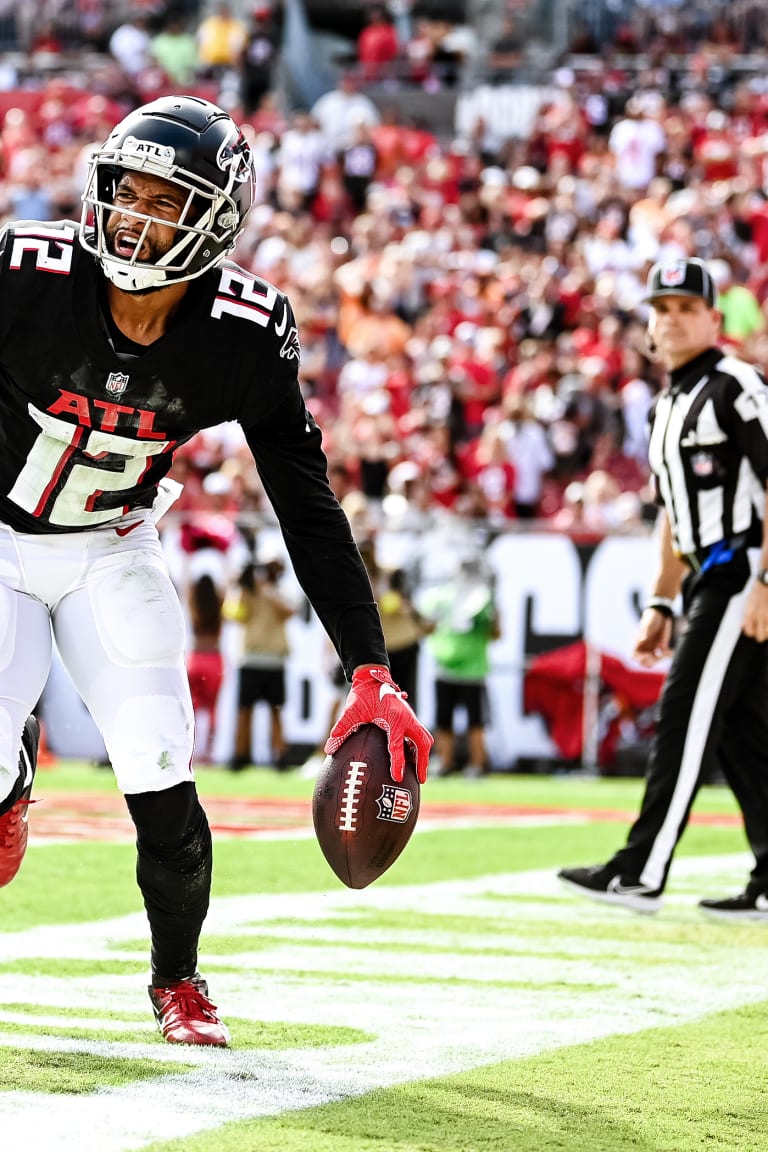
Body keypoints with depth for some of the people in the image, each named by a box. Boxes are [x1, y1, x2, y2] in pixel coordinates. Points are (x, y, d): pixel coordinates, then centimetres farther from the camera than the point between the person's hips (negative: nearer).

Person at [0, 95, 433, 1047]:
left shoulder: (245, 334, -18)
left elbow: (310, 511, -10)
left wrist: (371, 675, -13)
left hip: (112, 551, 1)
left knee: (159, 775, -10)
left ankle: (177, 979, 17)